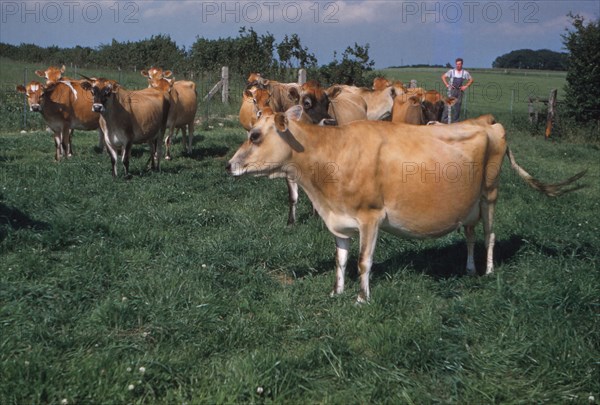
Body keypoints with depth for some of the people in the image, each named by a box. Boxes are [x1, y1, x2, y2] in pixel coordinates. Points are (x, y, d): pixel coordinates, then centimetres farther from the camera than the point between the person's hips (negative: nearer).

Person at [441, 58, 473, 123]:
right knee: (448, 105, -11)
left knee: (457, 106, 3)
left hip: (460, 90, 2)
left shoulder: (465, 73, 4)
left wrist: (466, 86, 3)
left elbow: (471, 80, 14)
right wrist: (447, 85, -4)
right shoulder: (451, 71, -1)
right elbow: (443, 77, 4)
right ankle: (444, 120, -10)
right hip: (452, 90, -2)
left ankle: (455, 121, 11)